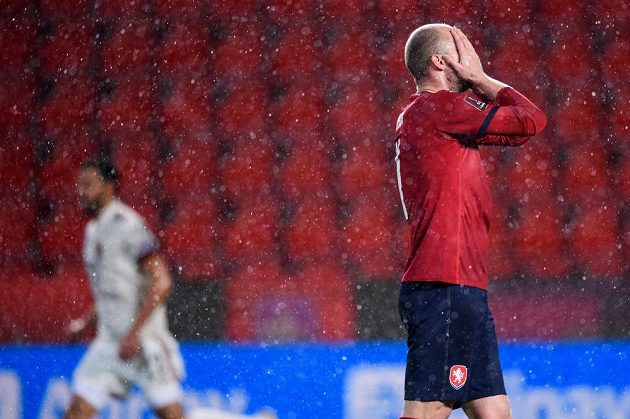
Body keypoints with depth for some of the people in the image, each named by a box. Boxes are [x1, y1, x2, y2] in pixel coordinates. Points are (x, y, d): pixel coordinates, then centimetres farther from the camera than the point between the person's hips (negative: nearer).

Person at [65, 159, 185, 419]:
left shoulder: (127, 225, -13)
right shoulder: (94, 230, 15)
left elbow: (161, 283, -19)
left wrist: (134, 333, -22)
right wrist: (87, 321, 13)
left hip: (144, 340, -8)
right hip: (109, 341, 8)